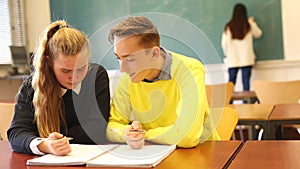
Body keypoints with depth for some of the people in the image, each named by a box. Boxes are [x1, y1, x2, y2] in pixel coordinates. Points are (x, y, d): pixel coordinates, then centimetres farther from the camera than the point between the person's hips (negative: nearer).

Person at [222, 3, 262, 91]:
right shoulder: (249, 25, -1)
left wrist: (227, 54, 14)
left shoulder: (229, 27, -4)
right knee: (246, 81, 1)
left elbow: (224, 43, -3)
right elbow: (258, 34, 17)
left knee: (231, 82, 5)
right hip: (246, 59, 0)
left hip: (232, 59, 0)